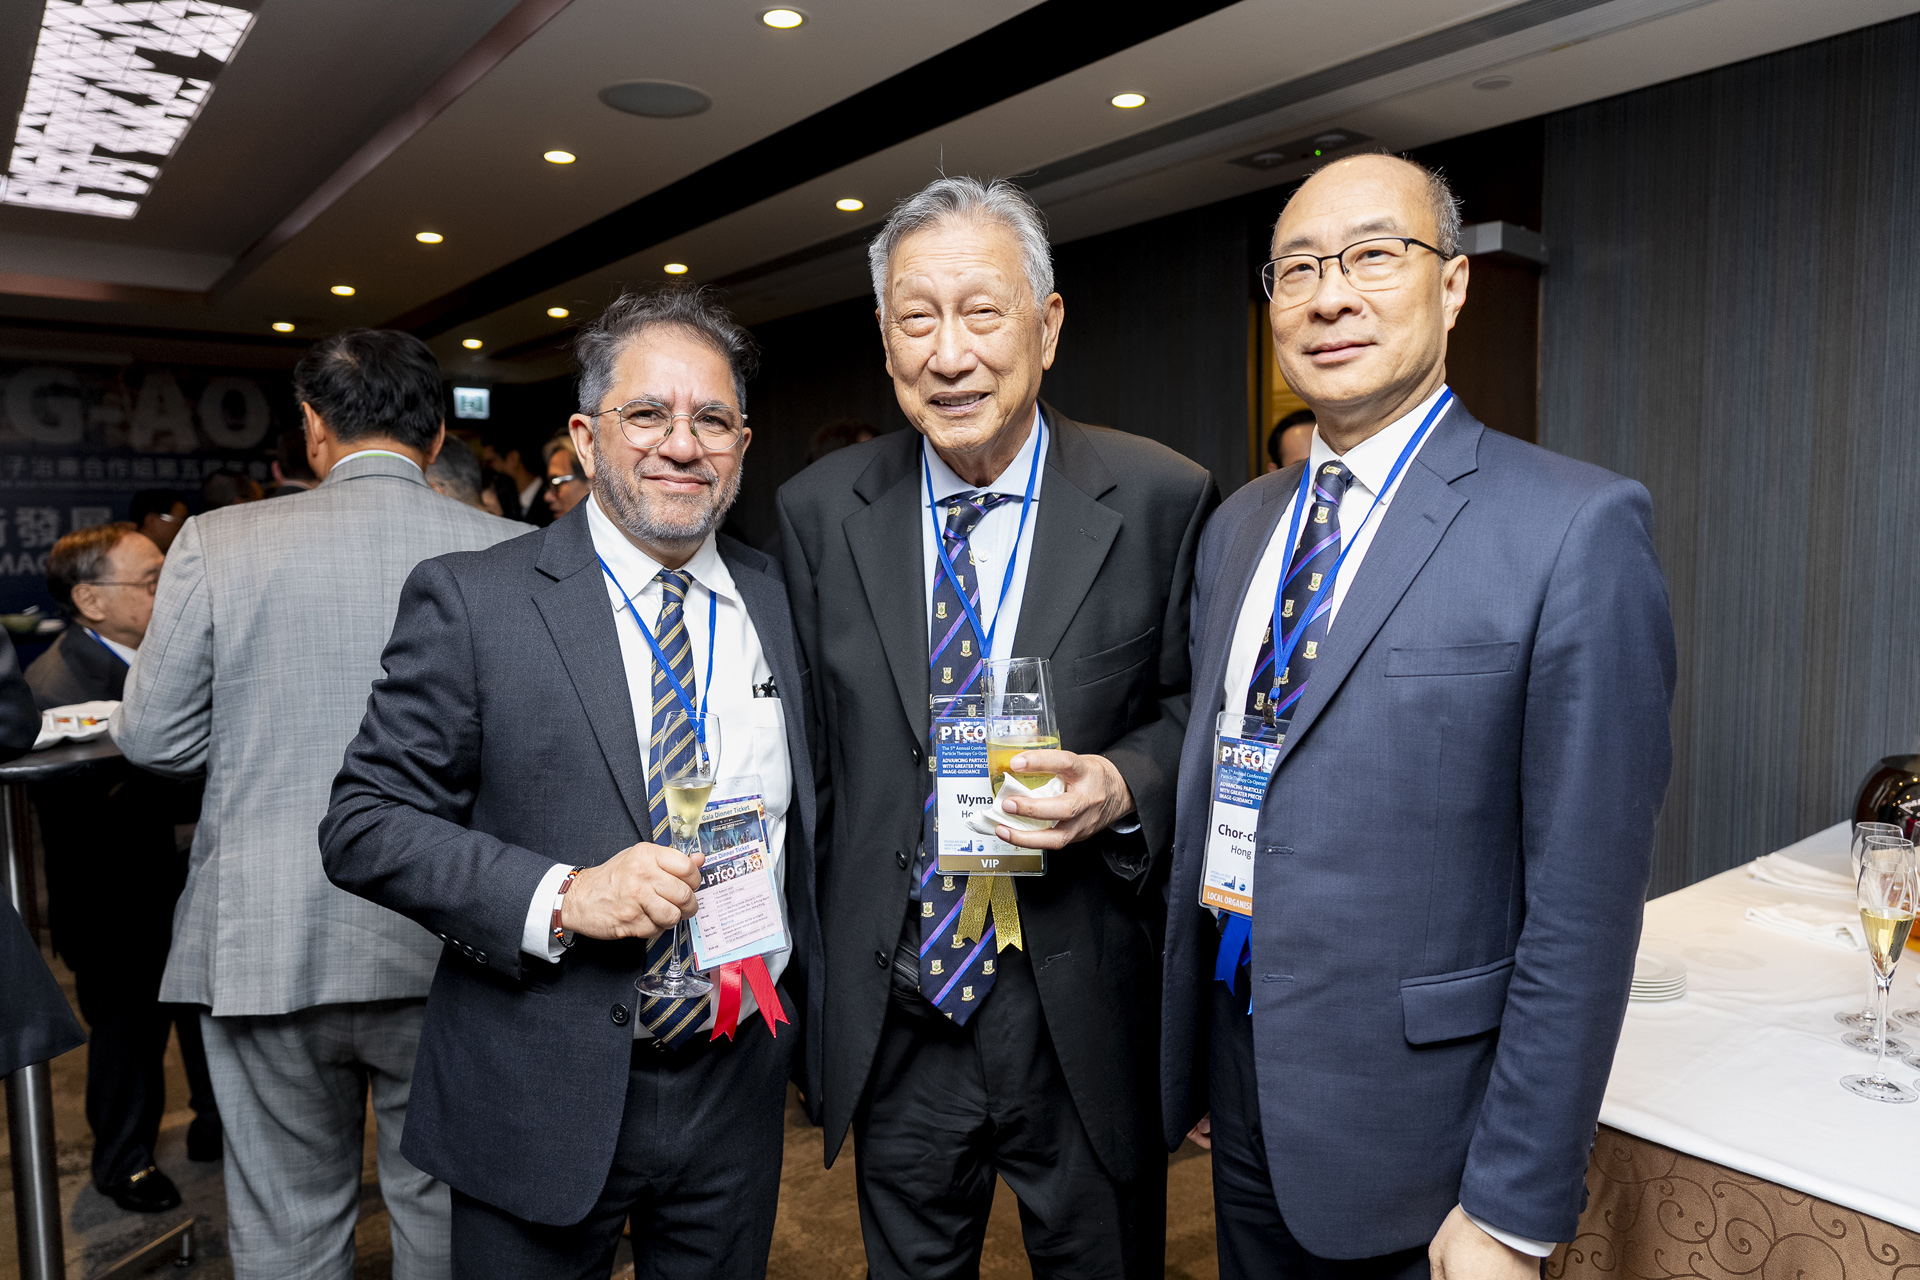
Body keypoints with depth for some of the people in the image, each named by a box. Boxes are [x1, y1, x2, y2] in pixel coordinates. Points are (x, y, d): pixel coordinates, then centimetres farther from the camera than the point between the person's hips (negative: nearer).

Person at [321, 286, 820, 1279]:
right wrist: (558, 897, -23)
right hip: (540, 1104, -3)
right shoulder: (471, 600, -10)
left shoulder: (781, 600, 2)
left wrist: (810, 1003, 7)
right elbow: (364, 824, -10)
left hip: (738, 1085, 4)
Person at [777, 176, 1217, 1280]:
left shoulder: (1163, 501, -10)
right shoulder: (820, 511, -2)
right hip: (892, 1018, 2)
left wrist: (1124, 786, -21)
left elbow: (1199, 707, 0)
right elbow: (807, 736, 4)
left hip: (1082, 1016, -1)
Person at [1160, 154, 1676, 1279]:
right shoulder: (1238, 527, 4)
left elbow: (1583, 901, -16)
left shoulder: (1576, 528, -15)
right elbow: (1210, 797, 8)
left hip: (1411, 1134, -5)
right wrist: (1187, 1056, 11)